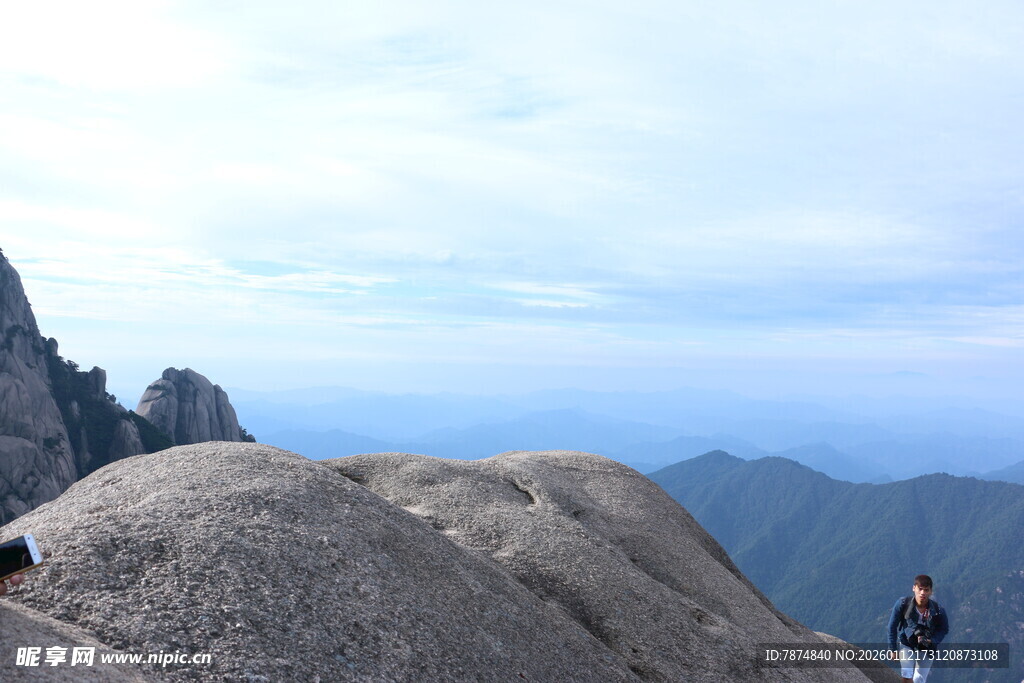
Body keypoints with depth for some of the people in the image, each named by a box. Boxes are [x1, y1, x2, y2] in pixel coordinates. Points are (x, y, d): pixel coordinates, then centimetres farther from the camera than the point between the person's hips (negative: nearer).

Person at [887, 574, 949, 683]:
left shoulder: (938, 611, -21)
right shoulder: (903, 604, -22)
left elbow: (944, 629, 0)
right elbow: (892, 626, -8)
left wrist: (931, 641, -18)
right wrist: (893, 649, -3)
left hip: (927, 649, 1)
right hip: (907, 644, 0)